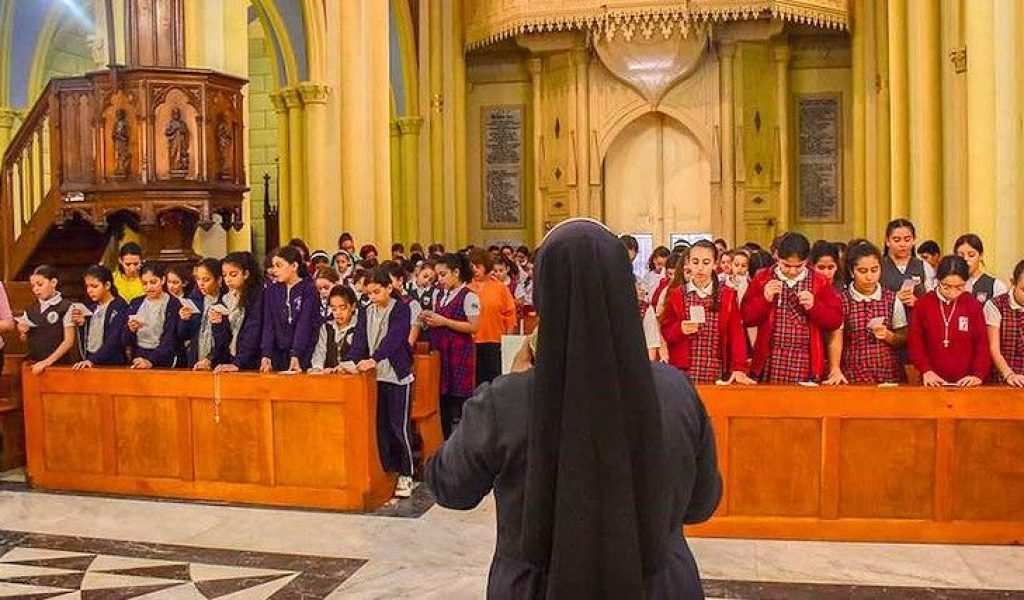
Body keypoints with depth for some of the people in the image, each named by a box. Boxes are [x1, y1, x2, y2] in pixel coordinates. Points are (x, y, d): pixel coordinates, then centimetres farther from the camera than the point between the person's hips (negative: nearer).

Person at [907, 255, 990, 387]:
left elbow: (982, 343, 1)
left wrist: (979, 375, -11)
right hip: (933, 383, -1)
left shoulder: (974, 305, 0)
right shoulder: (923, 304, -1)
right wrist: (926, 370, -12)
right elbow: (915, 341, 0)